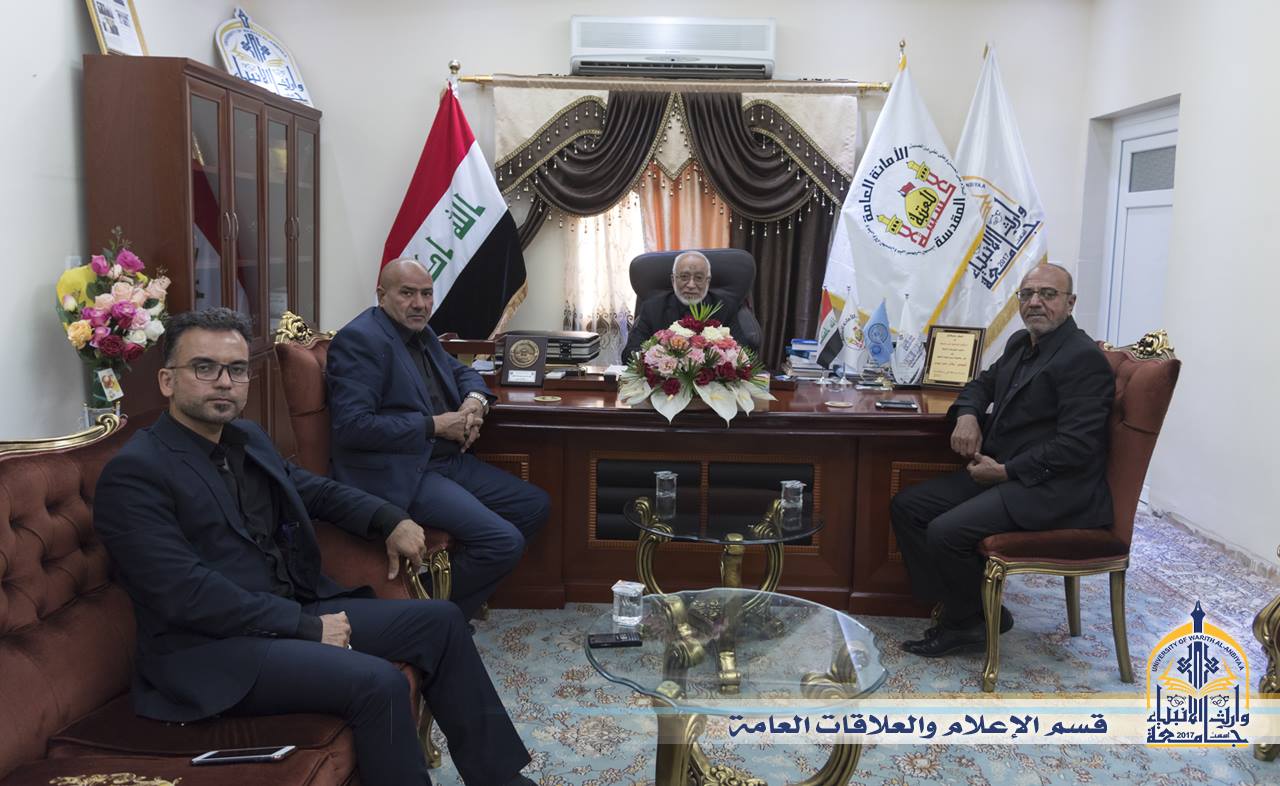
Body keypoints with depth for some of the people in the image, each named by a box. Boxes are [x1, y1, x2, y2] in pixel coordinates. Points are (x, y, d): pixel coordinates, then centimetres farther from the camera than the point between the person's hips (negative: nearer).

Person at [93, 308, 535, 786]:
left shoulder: (248, 439, 10)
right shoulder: (134, 472, -15)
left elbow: (316, 490, 25)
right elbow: (188, 596, -22)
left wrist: (391, 521, 8)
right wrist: (306, 627, -19)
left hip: (295, 612, 9)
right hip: (212, 648, -9)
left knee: (439, 620, 5)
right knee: (378, 683, -28)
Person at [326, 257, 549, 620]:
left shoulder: (421, 332, 13)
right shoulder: (359, 339, -13)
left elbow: (460, 371, 29)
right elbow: (351, 426, -22)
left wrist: (475, 400, 3)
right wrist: (435, 425, -17)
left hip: (447, 460, 10)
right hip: (399, 474, -10)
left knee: (535, 505, 10)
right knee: (504, 542, -21)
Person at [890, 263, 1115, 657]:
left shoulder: (1085, 358, -14)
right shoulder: (1020, 344, 12)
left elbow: (1076, 445, -21)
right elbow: (983, 383, 27)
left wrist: (1004, 471, -19)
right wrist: (967, 415, 4)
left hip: (1055, 490, -9)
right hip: (998, 470, 10)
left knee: (946, 532, -26)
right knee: (906, 506, -1)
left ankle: (965, 621, 2)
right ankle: (961, 611, 3)